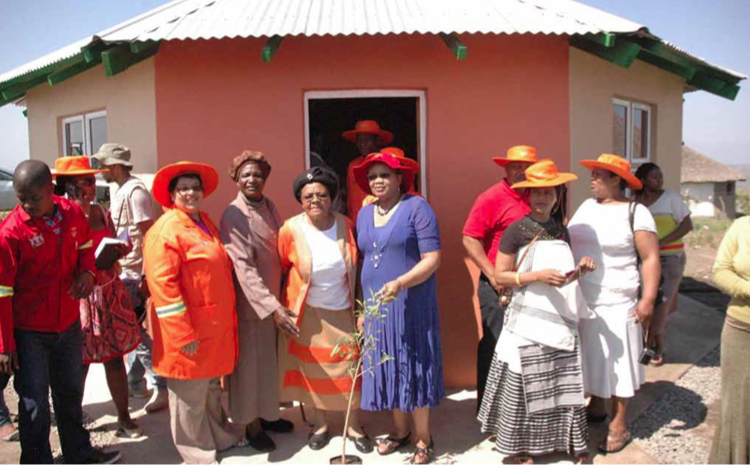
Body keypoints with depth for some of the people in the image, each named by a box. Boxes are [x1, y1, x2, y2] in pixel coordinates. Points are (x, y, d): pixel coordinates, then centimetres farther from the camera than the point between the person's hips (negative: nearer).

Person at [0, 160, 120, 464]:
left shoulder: (73, 213, -6)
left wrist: (87, 271, -10)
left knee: (71, 392, 21)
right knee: (34, 404, 5)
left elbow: (85, 246, 13)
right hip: (29, 332, -5)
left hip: (68, 322, 5)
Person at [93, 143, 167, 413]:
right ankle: (135, 383, 28)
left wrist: (146, 277, -23)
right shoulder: (121, 191, 15)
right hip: (124, 272, 9)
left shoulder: (135, 191, -15)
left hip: (136, 274, -9)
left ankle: (161, 387, 2)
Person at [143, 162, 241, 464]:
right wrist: (184, 334, -20)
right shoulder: (165, 230, -14)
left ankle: (220, 437, 40)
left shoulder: (206, 223, 12)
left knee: (212, 387, 23)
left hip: (217, 325, 8)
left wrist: (227, 319, 16)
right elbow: (162, 285, -20)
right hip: (188, 331, -8)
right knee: (190, 394, 7)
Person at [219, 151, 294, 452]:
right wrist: (271, 306, -26)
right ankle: (252, 425, 25)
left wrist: (280, 299, 5)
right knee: (250, 362, 7)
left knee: (270, 359, 18)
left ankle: (266, 414, 36)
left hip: (275, 298, 6)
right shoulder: (234, 215, -16)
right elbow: (243, 266, -22)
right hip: (251, 303, -6)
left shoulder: (269, 206, 4)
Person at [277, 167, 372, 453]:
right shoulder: (291, 229, -13)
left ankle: (354, 427, 26)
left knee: (350, 369, 6)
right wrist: (281, 308, 0)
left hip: (343, 311, 1)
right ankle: (321, 424, 33)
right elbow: (280, 269, -1)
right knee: (315, 370, 12)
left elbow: (356, 267, 1)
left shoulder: (346, 225, -9)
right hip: (307, 313, -1)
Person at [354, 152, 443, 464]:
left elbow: (432, 258, -14)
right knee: (387, 367, 11)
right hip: (376, 304, 5)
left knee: (413, 365, 2)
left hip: (410, 304, -5)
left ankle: (423, 439, 18)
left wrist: (400, 283, -28)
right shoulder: (364, 214, 11)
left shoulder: (416, 207, -8)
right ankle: (400, 431, 29)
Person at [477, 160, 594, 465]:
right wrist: (537, 276, -18)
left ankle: (569, 439, 25)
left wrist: (580, 269, 3)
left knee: (565, 381, 9)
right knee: (525, 383, 0)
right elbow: (500, 276, -8)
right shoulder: (516, 231, -6)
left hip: (561, 317, 5)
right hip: (528, 319, -5)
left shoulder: (561, 230, 11)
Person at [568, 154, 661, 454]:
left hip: (616, 304, -5)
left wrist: (648, 299, -15)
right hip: (581, 299, 6)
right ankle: (596, 407, 34)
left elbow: (650, 258, -10)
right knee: (590, 356, 15)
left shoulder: (635, 213, -8)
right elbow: (569, 244, 15)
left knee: (617, 361, 3)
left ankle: (618, 426, 16)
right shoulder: (587, 207, 9)